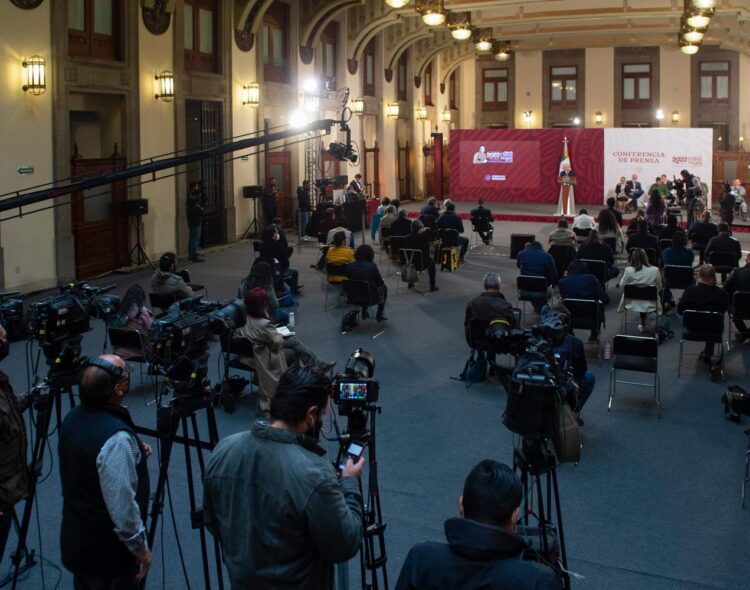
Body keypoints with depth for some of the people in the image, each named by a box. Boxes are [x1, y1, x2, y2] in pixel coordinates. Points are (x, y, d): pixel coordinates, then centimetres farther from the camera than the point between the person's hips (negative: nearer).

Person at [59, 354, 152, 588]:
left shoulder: (73, 418, -4)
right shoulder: (116, 438, -31)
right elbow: (123, 507, -27)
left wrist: (134, 454, 7)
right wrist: (140, 548, -13)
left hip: (76, 543, 8)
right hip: (109, 555, -8)